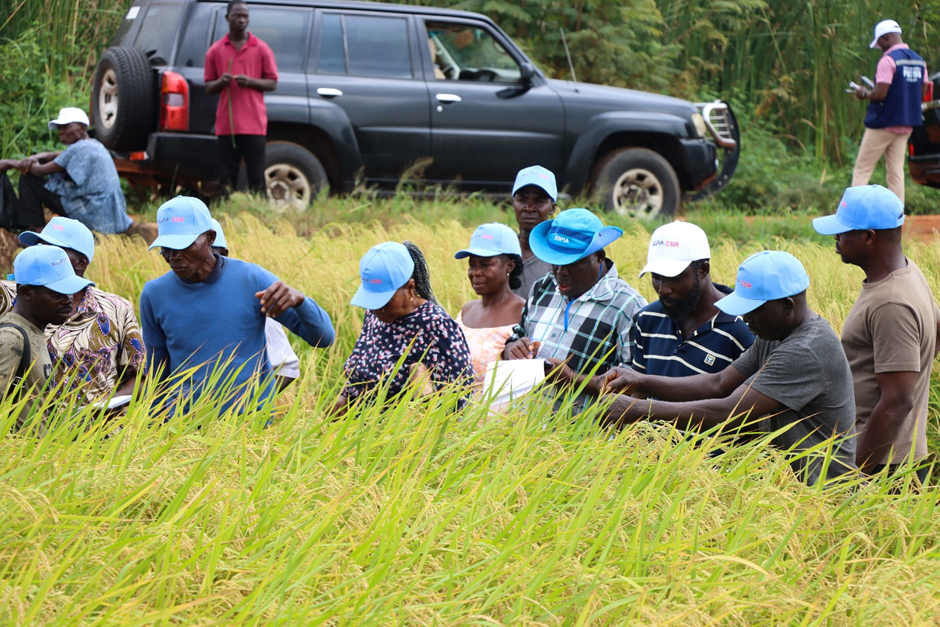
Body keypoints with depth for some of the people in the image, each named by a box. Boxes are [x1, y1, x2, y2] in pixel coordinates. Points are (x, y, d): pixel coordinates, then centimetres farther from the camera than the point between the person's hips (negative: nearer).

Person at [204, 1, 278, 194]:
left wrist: (250, 82, -11)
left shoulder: (261, 49, 6)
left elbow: (272, 83, 7)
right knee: (228, 178, 0)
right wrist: (221, 82, -10)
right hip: (226, 125, 1)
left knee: (256, 179, -4)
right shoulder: (215, 51, 9)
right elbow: (208, 88, 13)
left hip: (254, 125, -1)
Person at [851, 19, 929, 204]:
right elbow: (922, 93, 13)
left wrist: (864, 94, -2)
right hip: (906, 125, 7)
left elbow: (880, 94, -20)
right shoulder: (919, 61, 8)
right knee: (896, 172, 8)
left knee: (862, 169, -1)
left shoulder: (888, 60, -16)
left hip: (883, 124, -7)